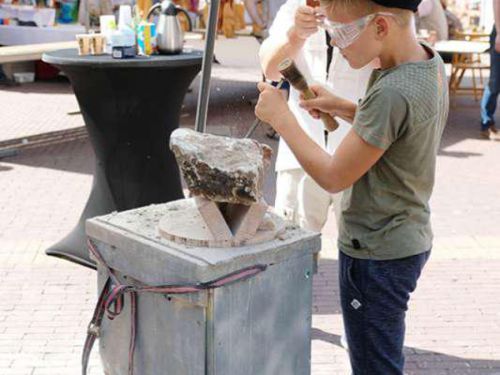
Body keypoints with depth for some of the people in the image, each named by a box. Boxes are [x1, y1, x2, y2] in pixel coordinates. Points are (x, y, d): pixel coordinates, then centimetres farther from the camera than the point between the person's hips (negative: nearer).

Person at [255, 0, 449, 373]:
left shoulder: (392, 93, -30)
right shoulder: (431, 63, -1)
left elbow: (334, 177, -22)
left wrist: (281, 117, -15)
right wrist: (344, 109, 4)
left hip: (377, 254, -9)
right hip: (406, 240, 10)